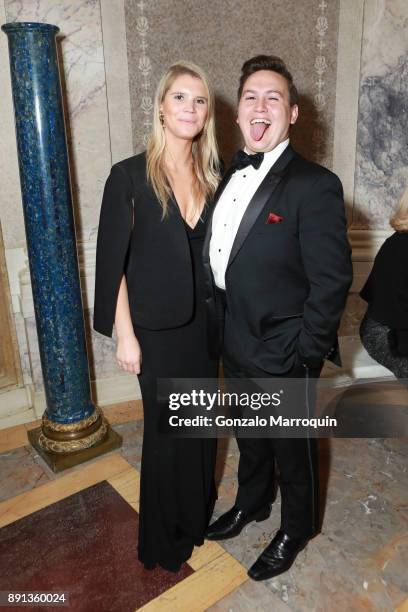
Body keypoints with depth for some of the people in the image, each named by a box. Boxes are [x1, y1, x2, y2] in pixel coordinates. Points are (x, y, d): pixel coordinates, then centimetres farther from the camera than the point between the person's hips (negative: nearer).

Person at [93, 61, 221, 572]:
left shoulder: (213, 176, 4)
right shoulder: (130, 175, -9)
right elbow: (113, 261, -10)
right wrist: (125, 335, -11)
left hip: (204, 321, 5)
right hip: (157, 326, -4)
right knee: (165, 426, 10)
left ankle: (199, 511, 44)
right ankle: (165, 534, 35)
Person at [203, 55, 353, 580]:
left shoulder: (314, 186, -17)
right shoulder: (230, 176, 5)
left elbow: (331, 281, -17)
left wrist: (304, 355, -15)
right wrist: (220, 326, 8)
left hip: (281, 355, -6)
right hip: (235, 344, 7)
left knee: (292, 447, 16)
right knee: (249, 436, 26)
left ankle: (295, 530, 43)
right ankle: (251, 503, 53)